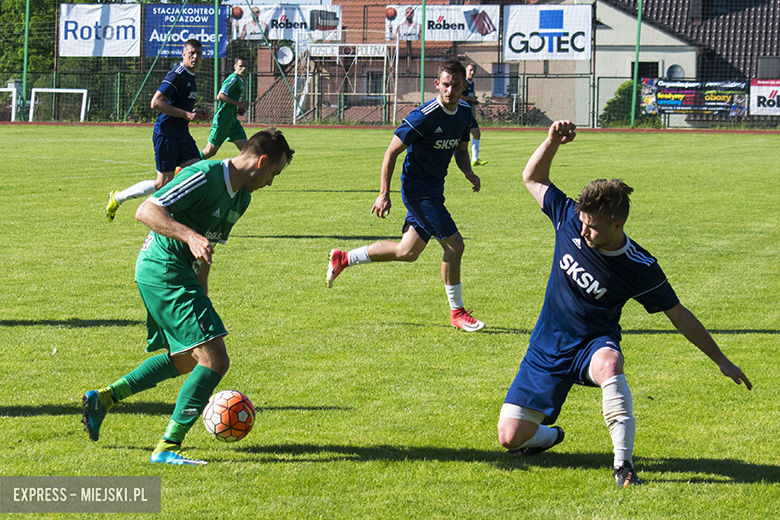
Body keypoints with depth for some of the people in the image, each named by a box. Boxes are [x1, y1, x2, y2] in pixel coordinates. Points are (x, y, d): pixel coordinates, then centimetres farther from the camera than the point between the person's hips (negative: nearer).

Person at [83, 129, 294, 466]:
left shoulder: (241, 198, 11)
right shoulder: (206, 176, -19)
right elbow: (145, 211, -24)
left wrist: (201, 301, 22)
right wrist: (191, 236, -35)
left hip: (178, 273, 11)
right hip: (163, 270, -11)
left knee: (185, 360, 24)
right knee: (214, 360, -14)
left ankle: (103, 399, 30)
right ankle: (167, 448, -9)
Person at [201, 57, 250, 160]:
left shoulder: (240, 81, 17)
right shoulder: (233, 79, -13)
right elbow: (220, 97, -22)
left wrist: (239, 109, 11)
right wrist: (239, 104, -19)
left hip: (232, 120, 9)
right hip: (222, 120, -9)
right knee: (210, 152, 1)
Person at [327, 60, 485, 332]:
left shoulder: (465, 113, 3)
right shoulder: (425, 116, -21)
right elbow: (392, 151, -15)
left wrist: (468, 172, -3)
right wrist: (384, 194, -16)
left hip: (433, 190, 9)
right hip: (417, 188, -9)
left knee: (407, 252, 14)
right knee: (454, 244, -11)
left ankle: (343, 259, 29)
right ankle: (457, 312, 4)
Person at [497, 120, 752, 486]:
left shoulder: (639, 269, -19)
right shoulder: (571, 219, -12)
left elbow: (678, 314, -8)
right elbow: (532, 179, 3)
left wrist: (721, 360, -5)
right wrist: (553, 142, -15)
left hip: (593, 344, -3)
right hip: (547, 348, 3)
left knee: (608, 363, -43)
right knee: (511, 438, -4)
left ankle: (623, 463, -40)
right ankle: (549, 435, 33)